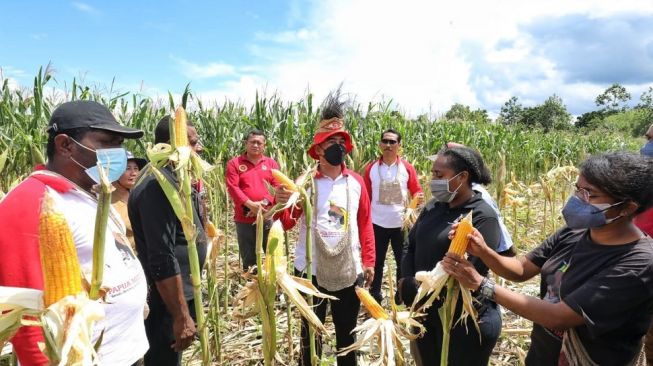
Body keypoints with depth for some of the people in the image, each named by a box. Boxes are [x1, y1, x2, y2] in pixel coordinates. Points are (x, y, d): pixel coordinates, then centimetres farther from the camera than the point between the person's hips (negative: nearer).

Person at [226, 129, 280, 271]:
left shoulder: (271, 163, 9)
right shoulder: (234, 163, 3)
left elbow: (277, 186, 1)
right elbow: (232, 187, -7)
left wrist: (264, 203, -15)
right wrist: (250, 204, -18)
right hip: (244, 218, -1)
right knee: (248, 258, 10)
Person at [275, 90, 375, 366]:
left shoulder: (356, 182, 0)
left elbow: (365, 224, 4)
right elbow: (288, 224, -8)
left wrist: (369, 261, 1)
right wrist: (281, 203, -28)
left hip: (349, 270, 2)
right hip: (311, 270, -1)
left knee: (348, 332, 19)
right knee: (311, 332, 17)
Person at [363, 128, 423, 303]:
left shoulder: (407, 168, -3)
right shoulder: (371, 168, -2)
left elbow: (416, 191, 2)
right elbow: (366, 198, 3)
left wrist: (418, 198, -22)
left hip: (401, 223, 0)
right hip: (377, 223, 1)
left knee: (403, 262, 11)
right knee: (377, 261, 14)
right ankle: (374, 295, 31)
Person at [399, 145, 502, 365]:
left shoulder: (483, 217, -18)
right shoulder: (433, 207, 3)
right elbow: (410, 248, 4)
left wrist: (413, 289, -20)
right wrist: (406, 284, -13)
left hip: (466, 321, -6)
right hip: (425, 314, 6)